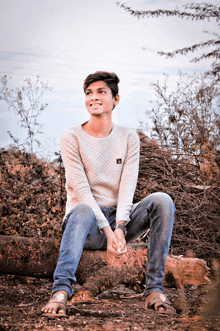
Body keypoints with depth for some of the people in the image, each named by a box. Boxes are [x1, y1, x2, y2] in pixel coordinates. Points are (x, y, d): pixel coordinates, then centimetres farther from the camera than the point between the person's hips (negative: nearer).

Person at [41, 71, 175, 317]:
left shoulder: (128, 138, 6)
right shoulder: (72, 138, -3)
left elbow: (128, 186, -7)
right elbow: (81, 189, -13)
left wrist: (120, 228, -25)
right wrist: (107, 231, -25)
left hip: (119, 220, 3)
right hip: (88, 224, -3)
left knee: (162, 200, -24)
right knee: (83, 210, -38)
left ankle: (154, 289, -25)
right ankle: (61, 290, -49)